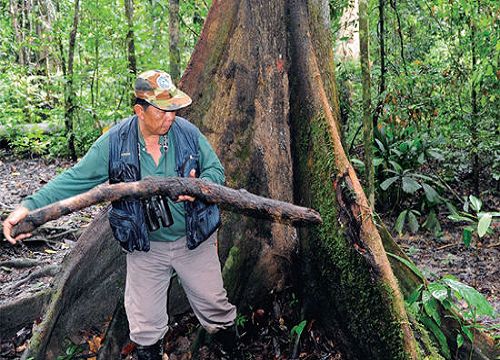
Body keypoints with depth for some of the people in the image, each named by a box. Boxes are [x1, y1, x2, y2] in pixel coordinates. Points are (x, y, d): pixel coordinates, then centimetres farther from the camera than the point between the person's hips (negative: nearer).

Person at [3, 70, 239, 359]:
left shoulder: (187, 132, -11)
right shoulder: (114, 142, -13)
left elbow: (216, 170, -2)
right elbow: (76, 179, -13)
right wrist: (31, 205, -25)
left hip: (193, 240, 1)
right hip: (145, 248, 0)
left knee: (214, 304, 18)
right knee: (146, 327, 11)